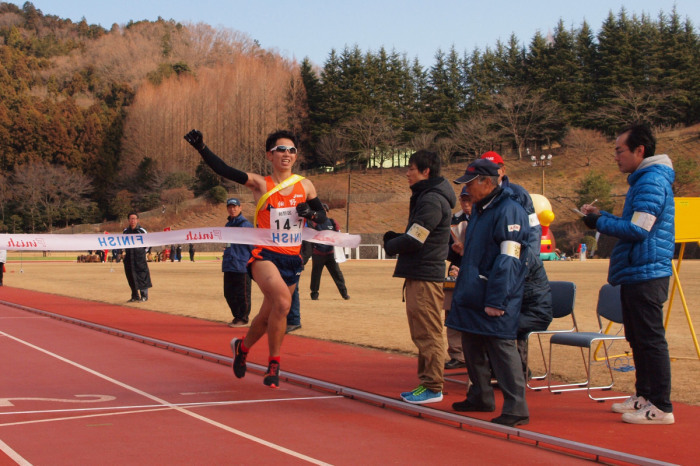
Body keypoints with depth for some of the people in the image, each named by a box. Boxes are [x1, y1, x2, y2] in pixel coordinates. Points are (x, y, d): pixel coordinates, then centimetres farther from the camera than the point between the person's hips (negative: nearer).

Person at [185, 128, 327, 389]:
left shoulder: (305, 186, 6)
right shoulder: (260, 184, -4)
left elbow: (322, 215, 15)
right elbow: (224, 170, -15)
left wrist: (310, 213, -8)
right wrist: (201, 148, -29)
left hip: (292, 259, 4)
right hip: (265, 256, -4)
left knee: (269, 314, 14)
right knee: (282, 301, -28)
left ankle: (242, 346, 44)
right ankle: (274, 363, -12)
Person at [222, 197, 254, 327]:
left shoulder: (245, 224, -7)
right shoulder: (228, 225, 15)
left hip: (242, 265, -8)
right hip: (229, 265, 8)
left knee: (242, 294, -2)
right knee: (229, 293, 11)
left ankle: (243, 319, 6)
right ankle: (237, 316, 22)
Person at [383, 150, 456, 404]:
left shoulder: (432, 200, -15)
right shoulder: (424, 196, 18)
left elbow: (414, 240, -19)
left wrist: (390, 245, -1)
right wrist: (395, 239, 3)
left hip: (426, 277, -11)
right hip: (417, 275, 11)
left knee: (428, 334, -6)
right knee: (422, 334, 14)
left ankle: (433, 387, -1)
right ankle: (426, 383, 21)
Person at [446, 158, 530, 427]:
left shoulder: (509, 211, -15)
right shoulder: (479, 210, 16)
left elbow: (508, 261, -20)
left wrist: (496, 301, -23)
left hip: (495, 297, -10)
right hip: (472, 295, 10)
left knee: (501, 347, -9)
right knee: (472, 346, 15)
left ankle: (516, 408, -4)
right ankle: (480, 397, 29)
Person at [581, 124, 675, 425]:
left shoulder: (652, 182, -16)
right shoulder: (643, 180, 18)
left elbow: (638, 229, -22)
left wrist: (600, 223, -10)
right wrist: (602, 216, 11)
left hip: (646, 275, -11)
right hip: (636, 274, 11)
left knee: (651, 340, -7)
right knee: (638, 339, 17)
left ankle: (661, 407, -4)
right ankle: (644, 396, 26)